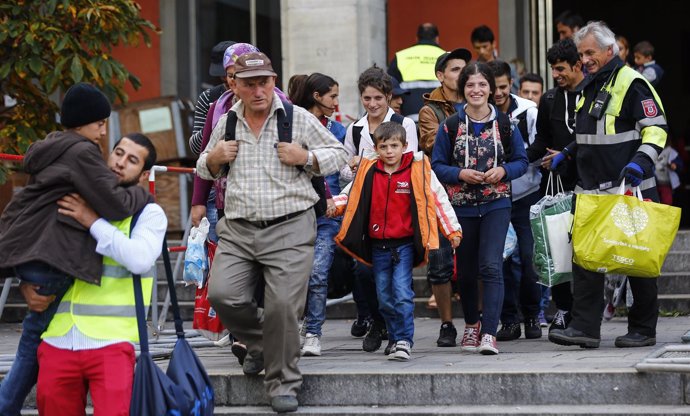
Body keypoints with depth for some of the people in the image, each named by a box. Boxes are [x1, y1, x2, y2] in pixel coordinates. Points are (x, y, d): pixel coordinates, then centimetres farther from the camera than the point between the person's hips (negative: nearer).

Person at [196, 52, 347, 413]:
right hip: (237, 230, 3)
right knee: (222, 295, -11)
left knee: (283, 305, -11)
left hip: (290, 230, -3)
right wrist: (213, 159, 3)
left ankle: (282, 383, 6)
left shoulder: (298, 118, 2)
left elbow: (338, 154, 8)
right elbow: (204, 170, 26)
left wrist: (306, 158, -9)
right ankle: (258, 343, 20)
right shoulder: (226, 123, 12)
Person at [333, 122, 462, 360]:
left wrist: (452, 231, -2)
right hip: (378, 246, 4)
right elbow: (350, 195, 13)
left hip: (404, 244, -4)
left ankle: (404, 341, -9)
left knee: (402, 293, -14)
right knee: (385, 297, 10)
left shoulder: (417, 170, -4)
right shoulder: (368, 172, 5)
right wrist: (333, 205, -9)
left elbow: (438, 198, 0)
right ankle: (394, 337, 24)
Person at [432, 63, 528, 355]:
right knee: (466, 271, 12)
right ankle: (471, 324, 35)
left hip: (496, 205, -1)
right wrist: (461, 173, -15)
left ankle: (489, 333, -20)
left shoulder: (505, 124, 1)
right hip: (462, 207, 2)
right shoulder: (450, 126, 0)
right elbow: (437, 166, 2)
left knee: (491, 266, -17)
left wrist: (503, 171, -13)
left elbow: (521, 161, 7)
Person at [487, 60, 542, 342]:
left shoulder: (528, 111, -5)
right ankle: (509, 320, 7)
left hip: (526, 195, 0)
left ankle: (532, 316, 12)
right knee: (501, 260, -2)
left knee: (528, 257, -3)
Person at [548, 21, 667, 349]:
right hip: (591, 188, 8)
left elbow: (656, 128, -14)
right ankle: (585, 328, -2)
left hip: (629, 189, -8)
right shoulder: (589, 87, 16)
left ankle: (643, 329, 12)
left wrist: (641, 161, -26)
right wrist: (567, 155, 20)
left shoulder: (631, 83, -10)